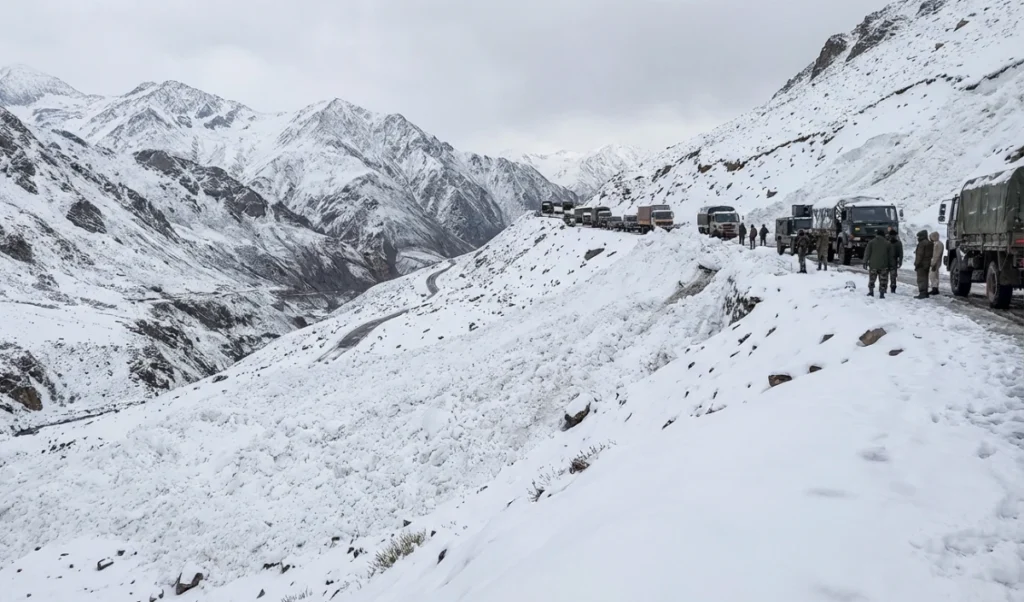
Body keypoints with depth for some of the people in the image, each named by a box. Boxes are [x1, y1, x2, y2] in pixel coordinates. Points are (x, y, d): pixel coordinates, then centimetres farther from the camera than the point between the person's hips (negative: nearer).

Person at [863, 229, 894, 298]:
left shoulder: (871, 242, -2)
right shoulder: (888, 243, 1)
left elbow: (867, 253, -2)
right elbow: (891, 255, 5)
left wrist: (865, 262, 4)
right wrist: (891, 265, 11)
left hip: (873, 265, 0)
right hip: (883, 266, 0)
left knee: (872, 279, 14)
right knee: (882, 280, 3)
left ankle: (871, 292, 19)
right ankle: (881, 294, 0)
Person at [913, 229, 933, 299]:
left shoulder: (921, 244, -16)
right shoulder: (930, 244, 13)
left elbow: (919, 255, -20)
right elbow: (931, 255, 18)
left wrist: (916, 264, -18)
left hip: (921, 264, -9)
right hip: (927, 264, 9)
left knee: (921, 279, -7)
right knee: (925, 278, 16)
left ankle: (922, 293, -10)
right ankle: (925, 293, 21)